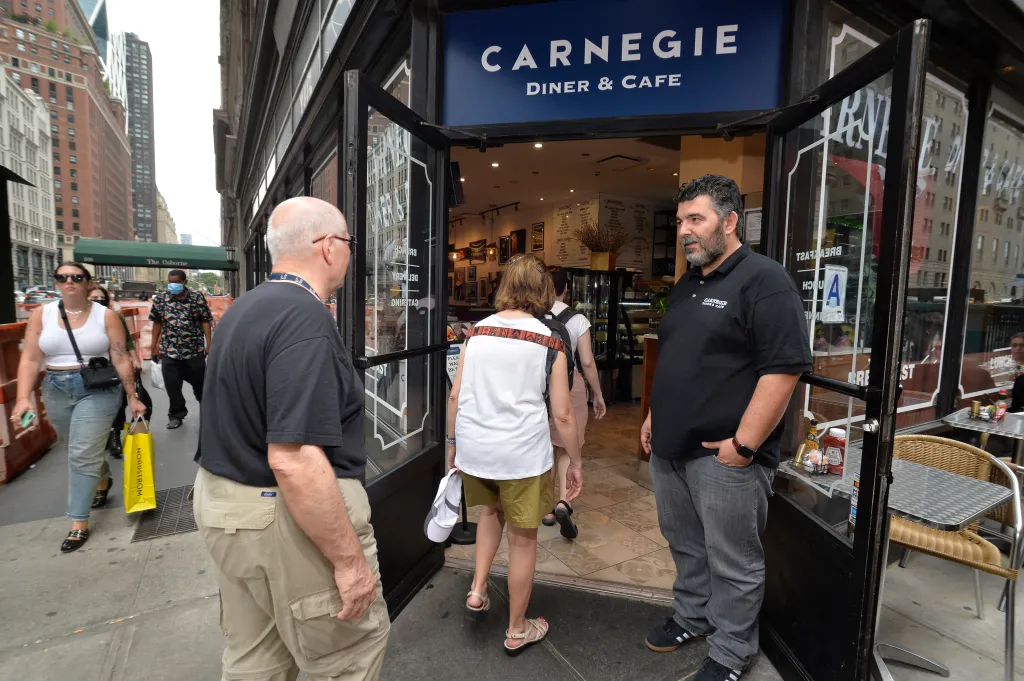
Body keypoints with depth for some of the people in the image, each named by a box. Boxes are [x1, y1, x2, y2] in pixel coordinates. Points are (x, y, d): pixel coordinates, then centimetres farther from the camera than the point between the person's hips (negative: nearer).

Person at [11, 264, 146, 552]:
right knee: (81, 450, 19)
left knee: (82, 455, -4)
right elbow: (30, 359, 0)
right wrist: (23, 397, -11)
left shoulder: (105, 315, -5)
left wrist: (132, 397, -4)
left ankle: (79, 523, 6)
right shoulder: (41, 314, 2)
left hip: (98, 390, -4)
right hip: (56, 392, 4)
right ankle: (103, 479, 49)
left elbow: (121, 360, -5)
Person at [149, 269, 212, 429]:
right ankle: (176, 414, 23)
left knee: (200, 383, 12)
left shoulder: (197, 297, -5)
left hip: (195, 349, -2)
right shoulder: (160, 299, 1)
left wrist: (208, 344, -7)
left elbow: (205, 321, -3)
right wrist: (154, 347, 8)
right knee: (172, 386, 5)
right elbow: (157, 323, 8)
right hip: (169, 351, 2)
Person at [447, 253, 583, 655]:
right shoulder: (549, 342, -7)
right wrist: (575, 462, 7)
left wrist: (453, 442, 17)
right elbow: (562, 414, -6)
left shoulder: (477, 332, 2)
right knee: (522, 537, 15)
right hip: (522, 452, -3)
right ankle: (517, 630, 32)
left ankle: (477, 588, 27)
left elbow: (455, 396, 4)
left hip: (474, 446, 4)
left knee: (492, 510, 32)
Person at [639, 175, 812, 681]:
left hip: (723, 455, -8)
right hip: (670, 447, 8)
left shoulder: (763, 280, -12)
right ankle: (692, 618, 44)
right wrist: (654, 416, 17)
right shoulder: (687, 285, 14)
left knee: (732, 563, 10)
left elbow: (784, 368, -19)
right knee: (684, 544, 23)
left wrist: (744, 444, -20)